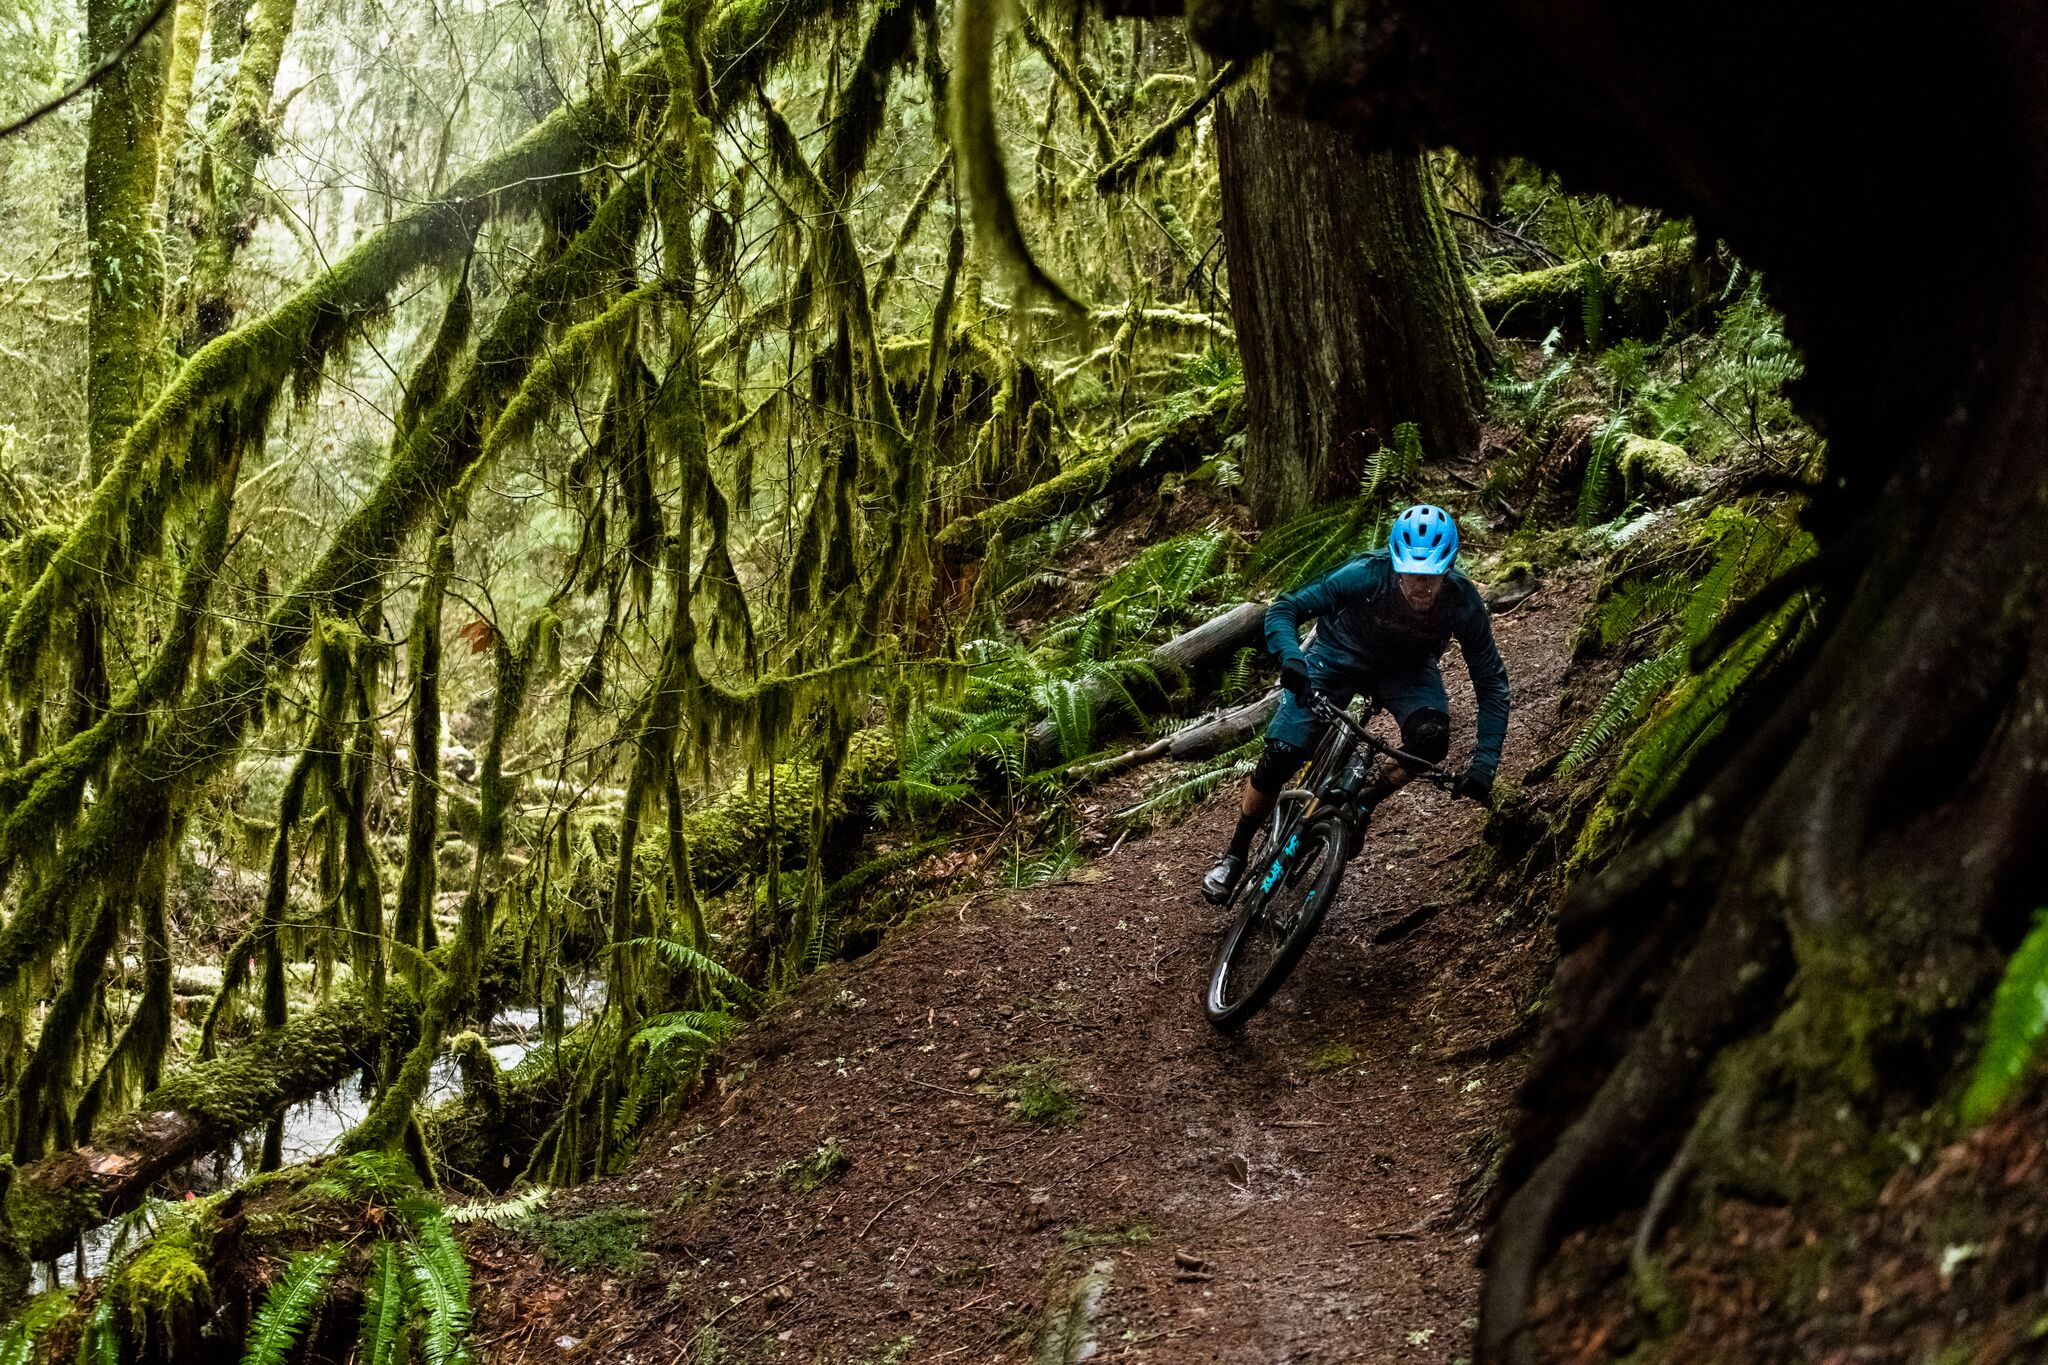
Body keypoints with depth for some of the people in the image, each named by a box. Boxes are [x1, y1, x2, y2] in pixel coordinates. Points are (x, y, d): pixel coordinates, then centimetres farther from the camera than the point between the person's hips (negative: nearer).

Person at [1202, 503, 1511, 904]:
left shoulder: (1463, 603, -29)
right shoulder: (1367, 574, -35)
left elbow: (1491, 682, -19)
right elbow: (1283, 609, -29)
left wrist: (1484, 763, -28)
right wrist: (1290, 658, -50)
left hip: (1405, 669, 2)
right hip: (1338, 657, -1)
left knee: (1431, 738, -30)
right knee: (1279, 758, -13)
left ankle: (1362, 806, -3)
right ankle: (1234, 856, 10)